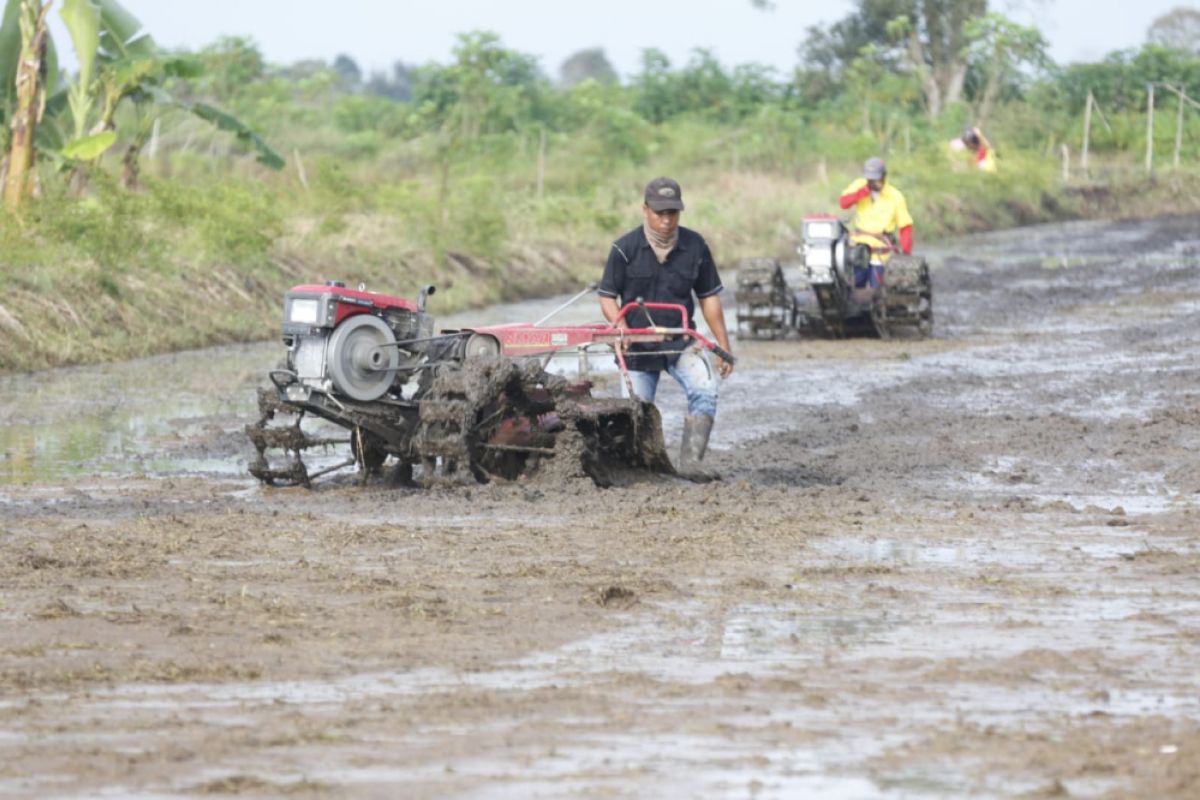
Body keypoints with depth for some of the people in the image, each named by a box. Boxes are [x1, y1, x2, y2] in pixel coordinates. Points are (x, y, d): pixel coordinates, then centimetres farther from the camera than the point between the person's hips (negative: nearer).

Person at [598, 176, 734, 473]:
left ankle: (690, 465, -25)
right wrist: (621, 326, -23)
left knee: (704, 392, -24)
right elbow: (608, 297, -3)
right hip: (639, 345, 0)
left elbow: (709, 297, 7)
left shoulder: (695, 246, -1)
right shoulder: (624, 248, -7)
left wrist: (724, 346, 4)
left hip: (681, 342, 0)